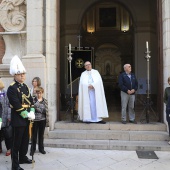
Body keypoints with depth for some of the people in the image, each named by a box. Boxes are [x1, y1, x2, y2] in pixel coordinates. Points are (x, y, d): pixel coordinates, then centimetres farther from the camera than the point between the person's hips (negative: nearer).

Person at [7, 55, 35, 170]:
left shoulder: (25, 86, 11)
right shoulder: (12, 88, -14)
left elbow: (31, 100, 11)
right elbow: (16, 105, -21)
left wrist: (32, 113, -3)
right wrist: (26, 115, -17)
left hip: (27, 119, 8)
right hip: (18, 119, -8)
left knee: (25, 140, 18)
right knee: (16, 142, 1)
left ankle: (23, 157, 35)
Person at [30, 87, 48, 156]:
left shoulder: (45, 101, 4)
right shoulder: (33, 100, -3)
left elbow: (46, 111, 0)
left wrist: (37, 109, -9)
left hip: (42, 120, 2)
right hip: (35, 120, -2)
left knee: (41, 135, 12)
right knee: (34, 135, 6)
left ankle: (41, 148, 25)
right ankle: (33, 149, 20)